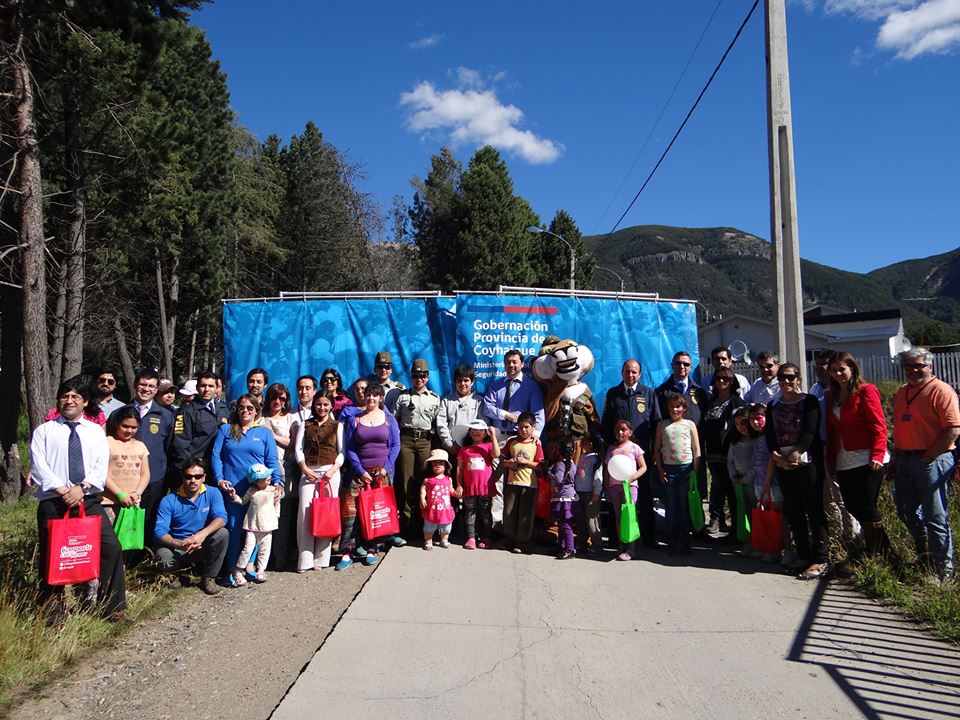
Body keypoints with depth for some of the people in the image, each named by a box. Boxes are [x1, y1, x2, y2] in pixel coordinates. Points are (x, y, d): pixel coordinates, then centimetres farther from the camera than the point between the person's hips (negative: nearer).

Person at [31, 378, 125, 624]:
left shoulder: (95, 431, 13)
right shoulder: (44, 431, 7)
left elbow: (102, 466, 4)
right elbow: (38, 465, -5)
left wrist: (82, 487, -12)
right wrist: (63, 490, -14)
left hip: (89, 501, 1)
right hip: (53, 502, -1)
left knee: (111, 547, -8)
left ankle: (112, 605, 5)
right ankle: (53, 614, 20)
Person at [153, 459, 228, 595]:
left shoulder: (213, 494, -4)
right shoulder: (169, 501, -7)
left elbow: (221, 518, -19)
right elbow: (160, 531, -15)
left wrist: (203, 534, -40)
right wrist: (178, 544, -35)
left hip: (203, 546, 1)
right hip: (176, 546, -1)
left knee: (222, 533, -28)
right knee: (164, 560, -33)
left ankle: (209, 578, -9)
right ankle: (192, 566, 3)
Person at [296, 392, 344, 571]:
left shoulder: (337, 426, 10)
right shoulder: (306, 425, 14)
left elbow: (342, 451, 4)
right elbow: (298, 448, 8)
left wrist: (333, 469, -10)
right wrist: (304, 468, -7)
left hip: (330, 472, -1)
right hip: (308, 472, 1)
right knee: (305, 513, -5)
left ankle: (320, 558, 5)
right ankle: (305, 560, 0)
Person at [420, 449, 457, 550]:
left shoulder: (448, 479, 2)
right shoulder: (428, 479, -7)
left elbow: (451, 490, 11)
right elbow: (423, 489, -7)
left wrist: (456, 492, -6)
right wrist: (422, 498, -20)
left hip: (445, 508, 3)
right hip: (432, 508, -3)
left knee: (446, 527, 17)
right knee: (429, 527, 10)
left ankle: (444, 540, 36)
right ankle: (428, 541, 27)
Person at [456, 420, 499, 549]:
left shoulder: (488, 446, 3)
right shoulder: (464, 449, 7)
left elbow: (496, 454, -17)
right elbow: (459, 468, 8)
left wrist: (493, 436, -16)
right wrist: (459, 485, 2)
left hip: (486, 487, -1)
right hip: (469, 488, 1)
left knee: (485, 513, 8)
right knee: (470, 513, 6)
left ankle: (485, 538, 17)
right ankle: (471, 538, 13)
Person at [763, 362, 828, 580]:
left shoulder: (809, 401, 0)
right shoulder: (773, 407, 13)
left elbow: (810, 431, -12)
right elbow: (769, 436, 6)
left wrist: (796, 453, -25)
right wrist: (777, 457, -11)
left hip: (807, 461, -5)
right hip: (782, 464, 5)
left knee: (814, 509, -5)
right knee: (793, 511, 9)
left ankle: (820, 560, -1)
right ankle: (803, 554, 21)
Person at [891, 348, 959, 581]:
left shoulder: (941, 391, -10)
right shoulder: (901, 393, 15)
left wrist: (928, 456, -15)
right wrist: (896, 459, 14)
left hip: (932, 461, -8)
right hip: (905, 460, 8)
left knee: (936, 518, -1)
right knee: (906, 512, 16)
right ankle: (924, 556, 35)